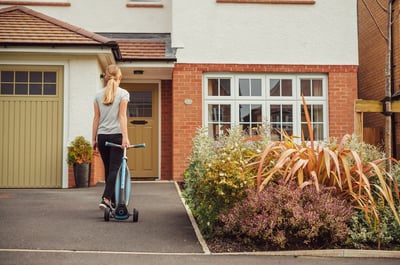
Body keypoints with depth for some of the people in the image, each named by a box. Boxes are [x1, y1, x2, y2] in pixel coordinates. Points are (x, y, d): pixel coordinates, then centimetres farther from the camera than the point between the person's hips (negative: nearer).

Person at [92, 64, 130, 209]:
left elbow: (96, 118, 7)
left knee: (108, 169, 13)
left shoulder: (99, 95, 8)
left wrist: (94, 139, 12)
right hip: (116, 135, -4)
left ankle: (113, 200, 22)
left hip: (102, 136, 4)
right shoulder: (123, 93, -3)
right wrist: (125, 137, -17)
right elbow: (122, 116, -12)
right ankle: (105, 199, -15)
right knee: (114, 169, -2)